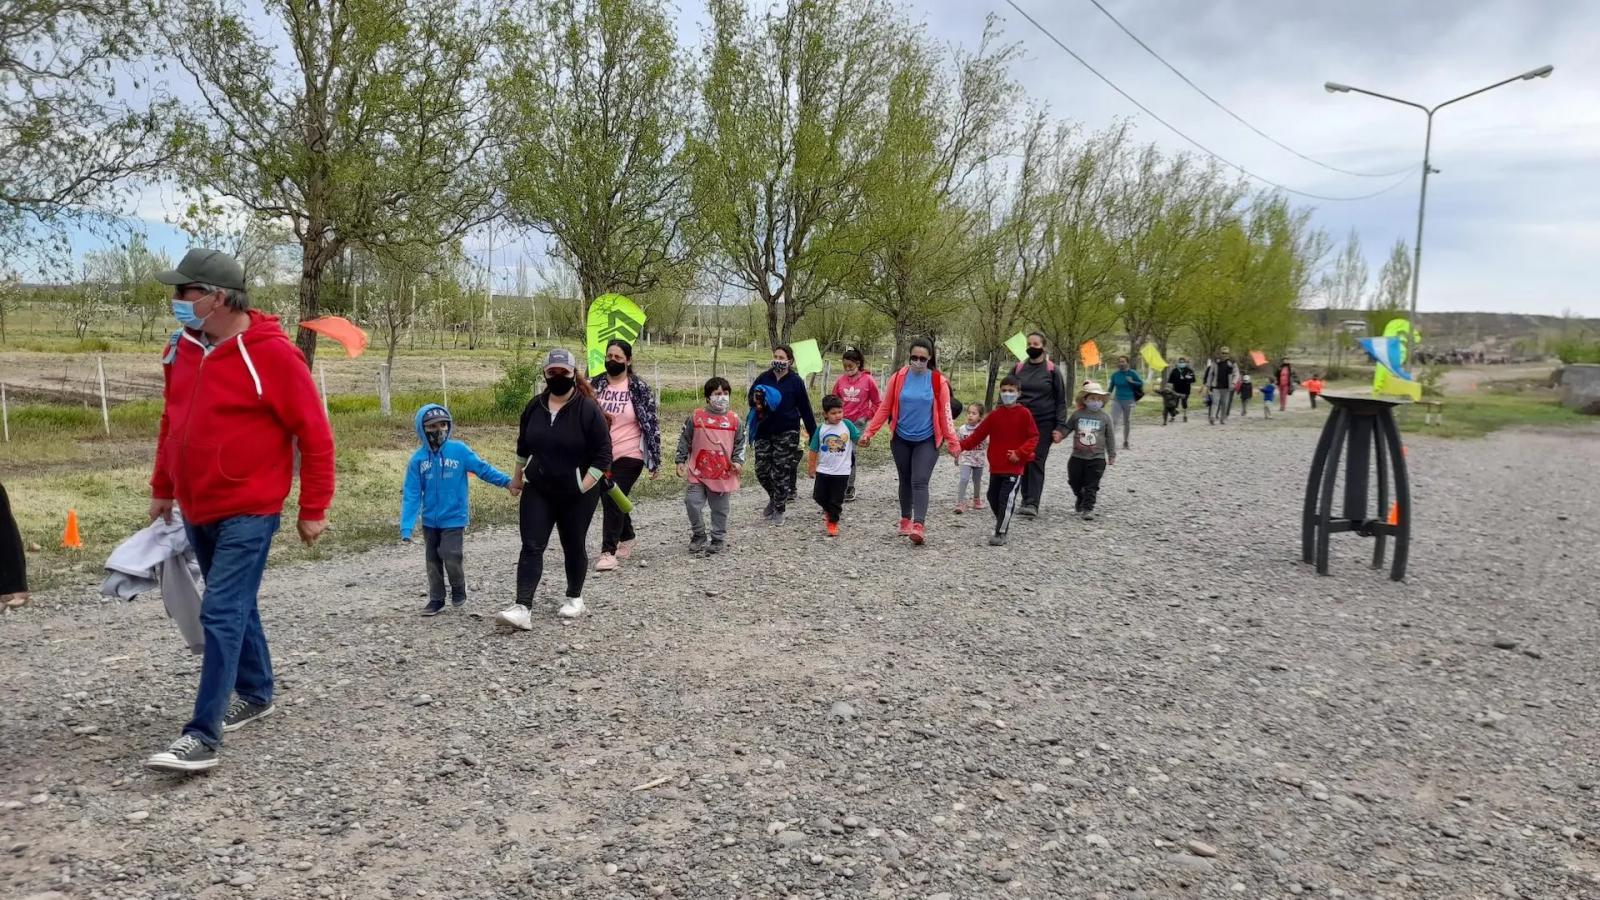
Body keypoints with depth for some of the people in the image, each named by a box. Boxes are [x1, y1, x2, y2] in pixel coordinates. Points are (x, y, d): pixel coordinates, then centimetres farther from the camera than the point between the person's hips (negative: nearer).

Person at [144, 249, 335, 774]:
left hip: (248, 513, -7)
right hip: (196, 511, 7)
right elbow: (171, 424, 19)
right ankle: (255, 694, 35)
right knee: (235, 608, 18)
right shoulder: (180, 350, 6)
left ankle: (202, 737, -6)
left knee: (222, 616, -10)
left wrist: (313, 509, -11)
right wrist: (162, 490, 21)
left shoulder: (273, 355, -16)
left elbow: (315, 436, -13)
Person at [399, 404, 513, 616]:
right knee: (433, 562, 13)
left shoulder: (459, 450, -11)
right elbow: (411, 495, -5)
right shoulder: (418, 459, -5)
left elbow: (483, 468, -7)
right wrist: (406, 527, -9)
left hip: (454, 519, -3)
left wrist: (506, 481, -19)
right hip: (429, 521, 3)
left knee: (451, 559, -7)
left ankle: (459, 591, 21)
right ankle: (436, 600, 29)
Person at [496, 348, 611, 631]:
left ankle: (574, 598, 30)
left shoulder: (589, 409, -14)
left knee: (574, 546, 10)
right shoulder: (534, 406, 3)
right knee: (531, 546, -5)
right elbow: (523, 444, 18)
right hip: (538, 491, 4)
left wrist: (585, 485, -16)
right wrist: (518, 476, 23)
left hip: (576, 495, -4)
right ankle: (523, 608, -10)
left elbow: (603, 454, -13)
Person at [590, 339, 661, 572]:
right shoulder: (595, 384, 4)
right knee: (611, 500, 17)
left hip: (628, 455, -5)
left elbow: (651, 424, -7)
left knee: (612, 501, -11)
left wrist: (655, 461, -8)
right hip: (601, 455, 5)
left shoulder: (639, 389, -8)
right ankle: (627, 537, 39)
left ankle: (609, 551, -4)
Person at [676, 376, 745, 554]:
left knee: (719, 509, 9)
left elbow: (740, 443, 9)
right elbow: (684, 440, 4)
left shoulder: (734, 420, 1)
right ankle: (698, 536, 17)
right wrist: (681, 461, 1)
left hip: (723, 474, 0)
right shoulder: (696, 417, -2)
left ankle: (718, 539, 24)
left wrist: (738, 461, -4)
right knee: (693, 504, -4)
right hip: (698, 472, 0)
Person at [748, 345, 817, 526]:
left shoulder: (796, 381, -4)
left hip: (787, 433, -3)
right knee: (762, 470, 3)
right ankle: (775, 499, 30)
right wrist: (757, 401, -15)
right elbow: (751, 397, 10)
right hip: (764, 431, 3)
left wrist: (814, 434, 0)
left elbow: (805, 409, -1)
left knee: (781, 472, 0)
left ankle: (778, 510, 15)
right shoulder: (763, 378, 2)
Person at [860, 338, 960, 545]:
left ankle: (919, 526, -20)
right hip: (901, 439, 3)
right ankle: (906, 520, 29)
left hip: (927, 440, -2)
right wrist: (869, 432, 0)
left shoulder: (938, 381, -7)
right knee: (906, 481, 14)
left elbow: (945, 414, -4)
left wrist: (953, 443, -5)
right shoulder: (899, 378, -3)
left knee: (920, 482, -13)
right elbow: (884, 408, 4)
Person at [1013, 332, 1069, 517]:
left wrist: (1059, 427, -8)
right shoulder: (1018, 368, 7)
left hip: (1044, 423, -3)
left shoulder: (1052, 370, -2)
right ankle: (1025, 500, 15)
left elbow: (1061, 400, 0)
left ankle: (1033, 504, -12)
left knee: (1037, 463, -8)